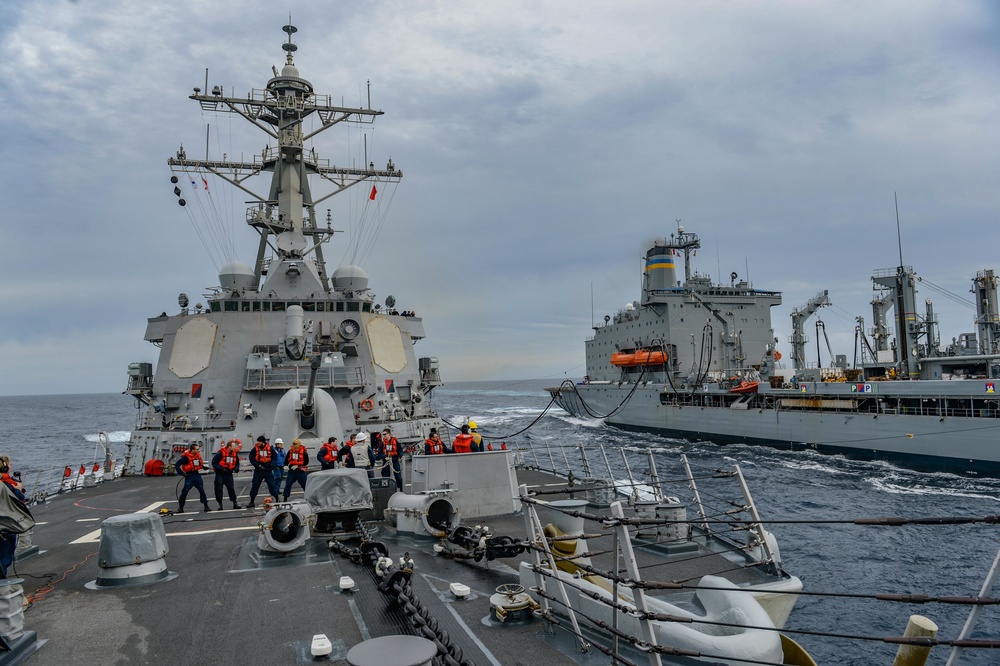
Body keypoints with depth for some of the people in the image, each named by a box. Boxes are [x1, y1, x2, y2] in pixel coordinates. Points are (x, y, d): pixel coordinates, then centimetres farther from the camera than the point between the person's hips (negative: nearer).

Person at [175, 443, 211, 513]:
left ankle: (206, 506, 9)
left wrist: (203, 467, 6)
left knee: (202, 490, 3)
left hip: (197, 475, 5)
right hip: (189, 476, -5)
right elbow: (176, 465, -15)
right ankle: (180, 507, 11)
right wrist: (182, 473, -17)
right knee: (185, 492, -3)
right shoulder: (186, 457, -16)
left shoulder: (198, 455, 4)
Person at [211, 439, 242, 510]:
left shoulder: (234, 453, 1)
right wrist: (221, 469, -20)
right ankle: (220, 504, 12)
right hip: (220, 474, -4)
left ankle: (235, 504, 9)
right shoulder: (221, 453, -16)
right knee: (219, 489, 0)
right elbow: (214, 462, -13)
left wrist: (236, 469, -6)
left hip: (229, 474, 4)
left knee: (231, 488, 2)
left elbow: (237, 463, 14)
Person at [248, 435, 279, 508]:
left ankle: (277, 500, 12)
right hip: (258, 470, 0)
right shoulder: (255, 449, -4)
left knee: (272, 484, 2)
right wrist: (258, 465, -16)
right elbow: (251, 459, -5)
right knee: (255, 486, 4)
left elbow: (274, 458, 8)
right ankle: (251, 502, 15)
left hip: (268, 470, 0)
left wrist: (272, 465, -7)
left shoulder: (270, 449, -2)